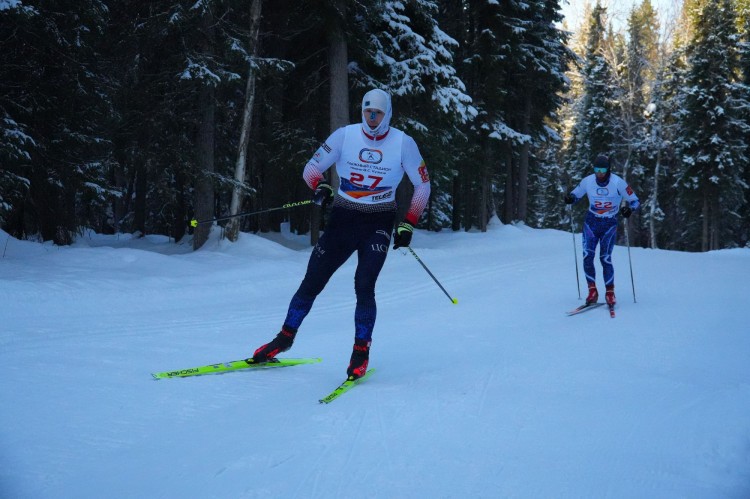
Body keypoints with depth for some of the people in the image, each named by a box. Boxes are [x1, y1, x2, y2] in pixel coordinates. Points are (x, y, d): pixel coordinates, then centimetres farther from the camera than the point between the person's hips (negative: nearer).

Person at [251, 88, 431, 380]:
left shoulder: (403, 143, -5)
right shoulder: (345, 135, -2)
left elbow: (422, 185, 3)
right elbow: (312, 167, 3)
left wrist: (408, 225, -3)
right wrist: (320, 187, -19)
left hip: (378, 224, -2)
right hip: (342, 219, 2)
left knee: (364, 286, -16)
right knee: (311, 283, 2)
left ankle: (361, 351, 2)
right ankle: (285, 337, 22)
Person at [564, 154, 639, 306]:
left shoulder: (618, 183, -14)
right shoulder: (587, 181, -7)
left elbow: (635, 201, -6)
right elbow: (576, 194, 9)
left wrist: (629, 208, -28)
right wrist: (570, 198, -14)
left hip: (609, 224, -2)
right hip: (591, 222, 2)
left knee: (605, 258, -9)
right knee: (587, 256, -9)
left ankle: (610, 293, 6)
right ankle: (592, 291, 3)